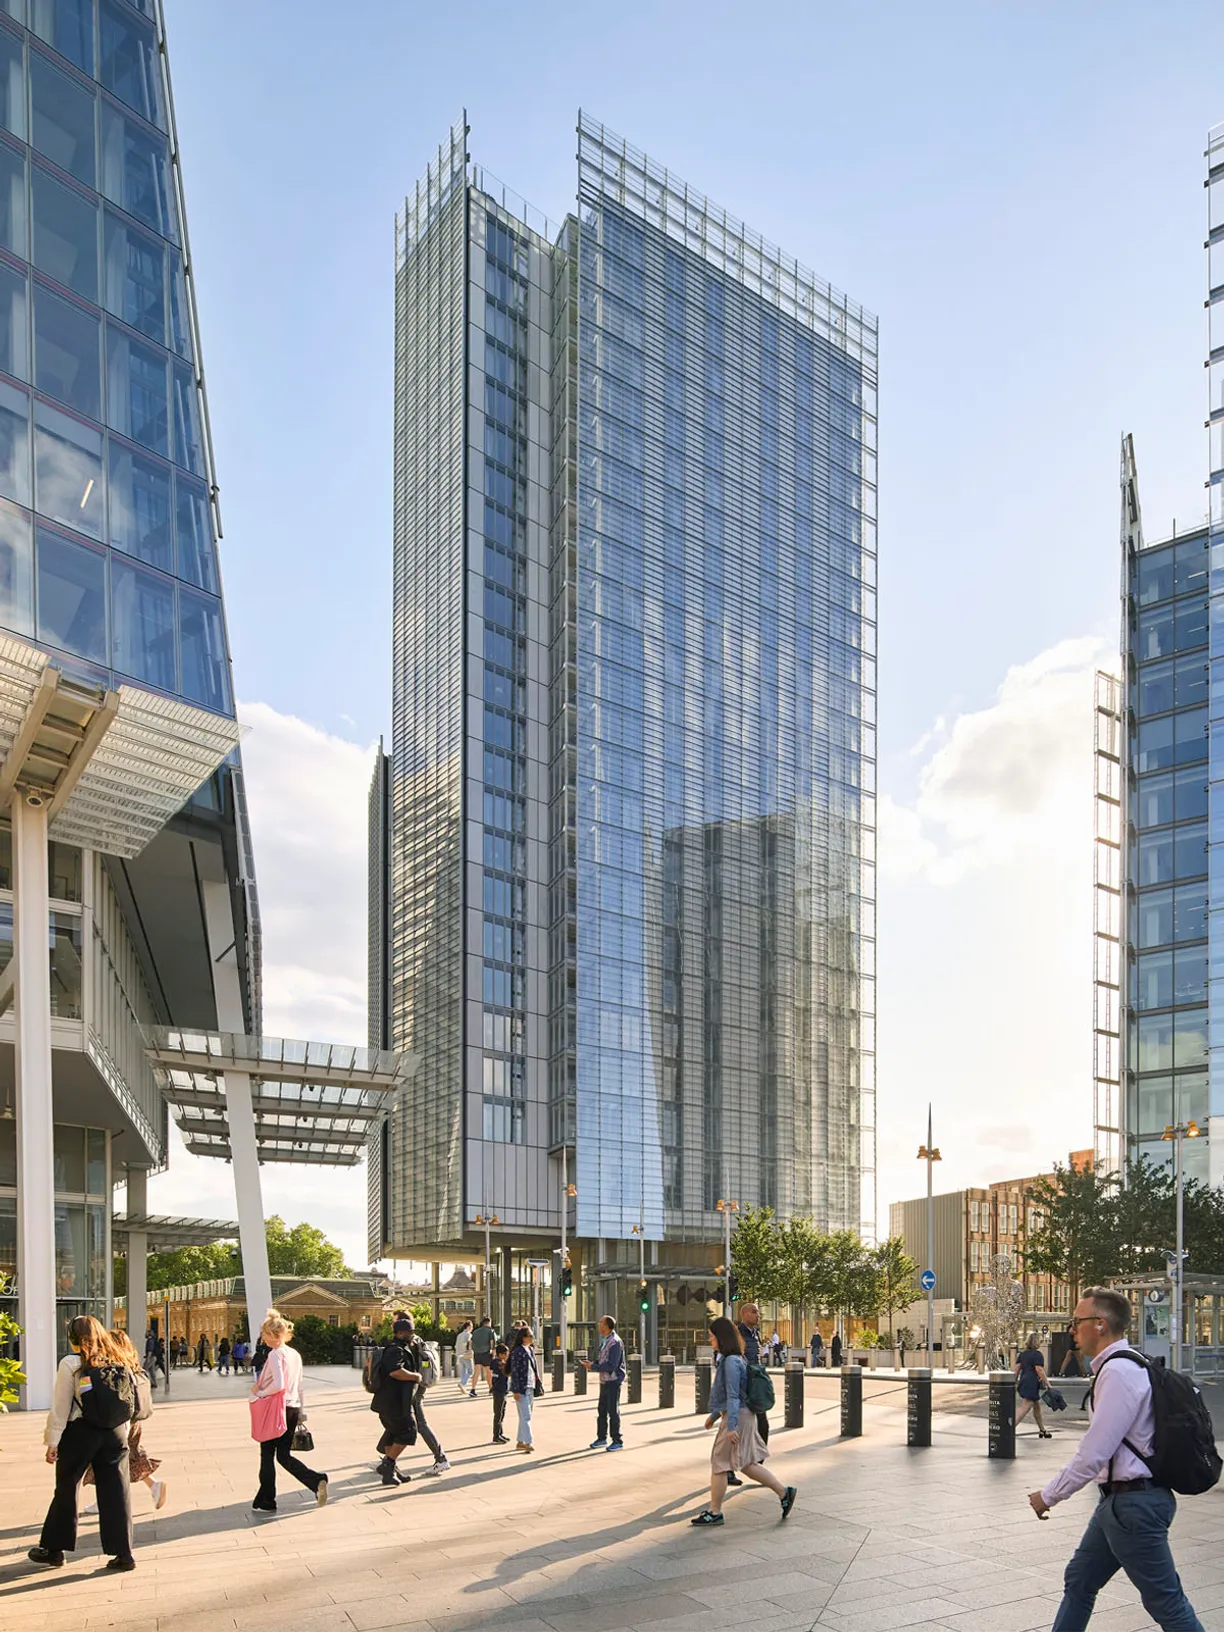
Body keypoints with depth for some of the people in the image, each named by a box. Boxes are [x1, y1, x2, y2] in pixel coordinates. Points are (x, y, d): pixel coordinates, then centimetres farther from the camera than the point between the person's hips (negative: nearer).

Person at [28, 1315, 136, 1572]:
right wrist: (123, 1433, 17)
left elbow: (61, 1407, -7)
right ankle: (122, 1552, 5)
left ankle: (54, 1549, 24)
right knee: (115, 1492, 6)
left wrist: (53, 1441, -2)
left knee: (66, 1490, 12)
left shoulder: (71, 1364, -8)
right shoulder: (118, 1363, 5)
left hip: (80, 1432, -4)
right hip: (115, 1434, 4)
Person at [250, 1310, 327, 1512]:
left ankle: (266, 1502, 14)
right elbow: (298, 1386, 16)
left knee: (267, 1456, 7)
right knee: (284, 1456, 12)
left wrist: (259, 1393, -11)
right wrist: (302, 1411, 20)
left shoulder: (275, 1354, -15)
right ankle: (317, 1481, -7)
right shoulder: (295, 1354, 10)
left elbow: (278, 1385, -25)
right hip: (292, 1408, 8)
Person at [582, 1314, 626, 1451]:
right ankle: (602, 1438, 28)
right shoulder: (604, 1340, 10)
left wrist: (593, 1367, -18)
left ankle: (617, 1441, 9)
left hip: (613, 1381, -9)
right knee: (602, 1411, 16)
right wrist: (592, 1363, 2)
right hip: (604, 1380, 9)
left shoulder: (615, 1342, -20)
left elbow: (611, 1365, -24)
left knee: (613, 1411, 0)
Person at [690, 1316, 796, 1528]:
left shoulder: (731, 1362, -19)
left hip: (737, 1417, -10)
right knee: (746, 1464, 14)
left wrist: (731, 1426, -25)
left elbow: (733, 1396, -23)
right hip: (743, 1416, 10)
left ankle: (714, 1512, 10)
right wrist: (714, 1414, 29)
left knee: (719, 1463, 1)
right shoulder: (729, 1359, 12)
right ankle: (784, 1492, 16)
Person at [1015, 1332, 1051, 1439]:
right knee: (1024, 1409, -12)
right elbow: (1039, 1370, -18)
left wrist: (1015, 1382, 16)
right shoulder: (1037, 1354, -11)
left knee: (1037, 1406, 23)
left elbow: (1017, 1368, 11)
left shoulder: (1022, 1353, 12)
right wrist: (1047, 1384, -13)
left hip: (1023, 1382, 9)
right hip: (1032, 1384, -9)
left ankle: (1042, 1430, 35)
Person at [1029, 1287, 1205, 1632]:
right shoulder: (1120, 1366, 10)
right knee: (1079, 1581, 16)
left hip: (1133, 1504, -10)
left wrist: (1049, 1496, -11)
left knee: (1165, 1601, 0)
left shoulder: (1119, 1372, -21)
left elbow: (1092, 1454, -22)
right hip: (1120, 1498, 10)